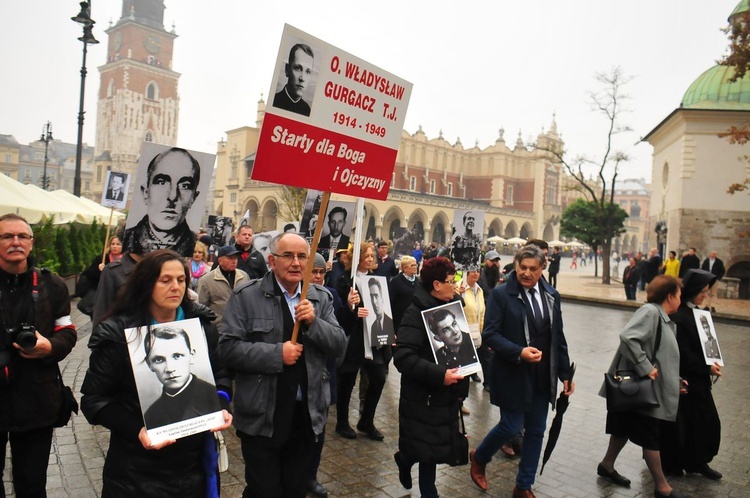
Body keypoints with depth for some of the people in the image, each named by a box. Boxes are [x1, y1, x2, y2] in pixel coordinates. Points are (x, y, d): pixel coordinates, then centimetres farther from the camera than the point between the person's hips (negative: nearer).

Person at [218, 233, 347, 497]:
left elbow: (339, 345, 0)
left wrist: (313, 322, -16)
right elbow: (228, 347, -13)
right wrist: (277, 353, -19)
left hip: (307, 414, 4)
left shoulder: (321, 297, 6)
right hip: (262, 416, -4)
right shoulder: (246, 296, -6)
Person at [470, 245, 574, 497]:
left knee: (536, 431, 11)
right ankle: (478, 458, 30)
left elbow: (558, 337, 10)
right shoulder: (501, 294, -10)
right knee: (511, 426, 0)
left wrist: (565, 374, 9)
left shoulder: (551, 295, 6)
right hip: (513, 374, -5)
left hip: (543, 376, 5)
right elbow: (489, 334, -13)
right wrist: (518, 352, -25)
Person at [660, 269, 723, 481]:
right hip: (682, 379, -8)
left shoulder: (697, 312, 5)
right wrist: (707, 368, -14)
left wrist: (711, 363, 2)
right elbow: (682, 352, -21)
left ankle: (698, 461, 32)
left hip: (698, 378, 9)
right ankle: (671, 464, 23)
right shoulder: (677, 316, -22)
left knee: (706, 420, 15)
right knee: (680, 422, 5)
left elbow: (703, 343, 13)